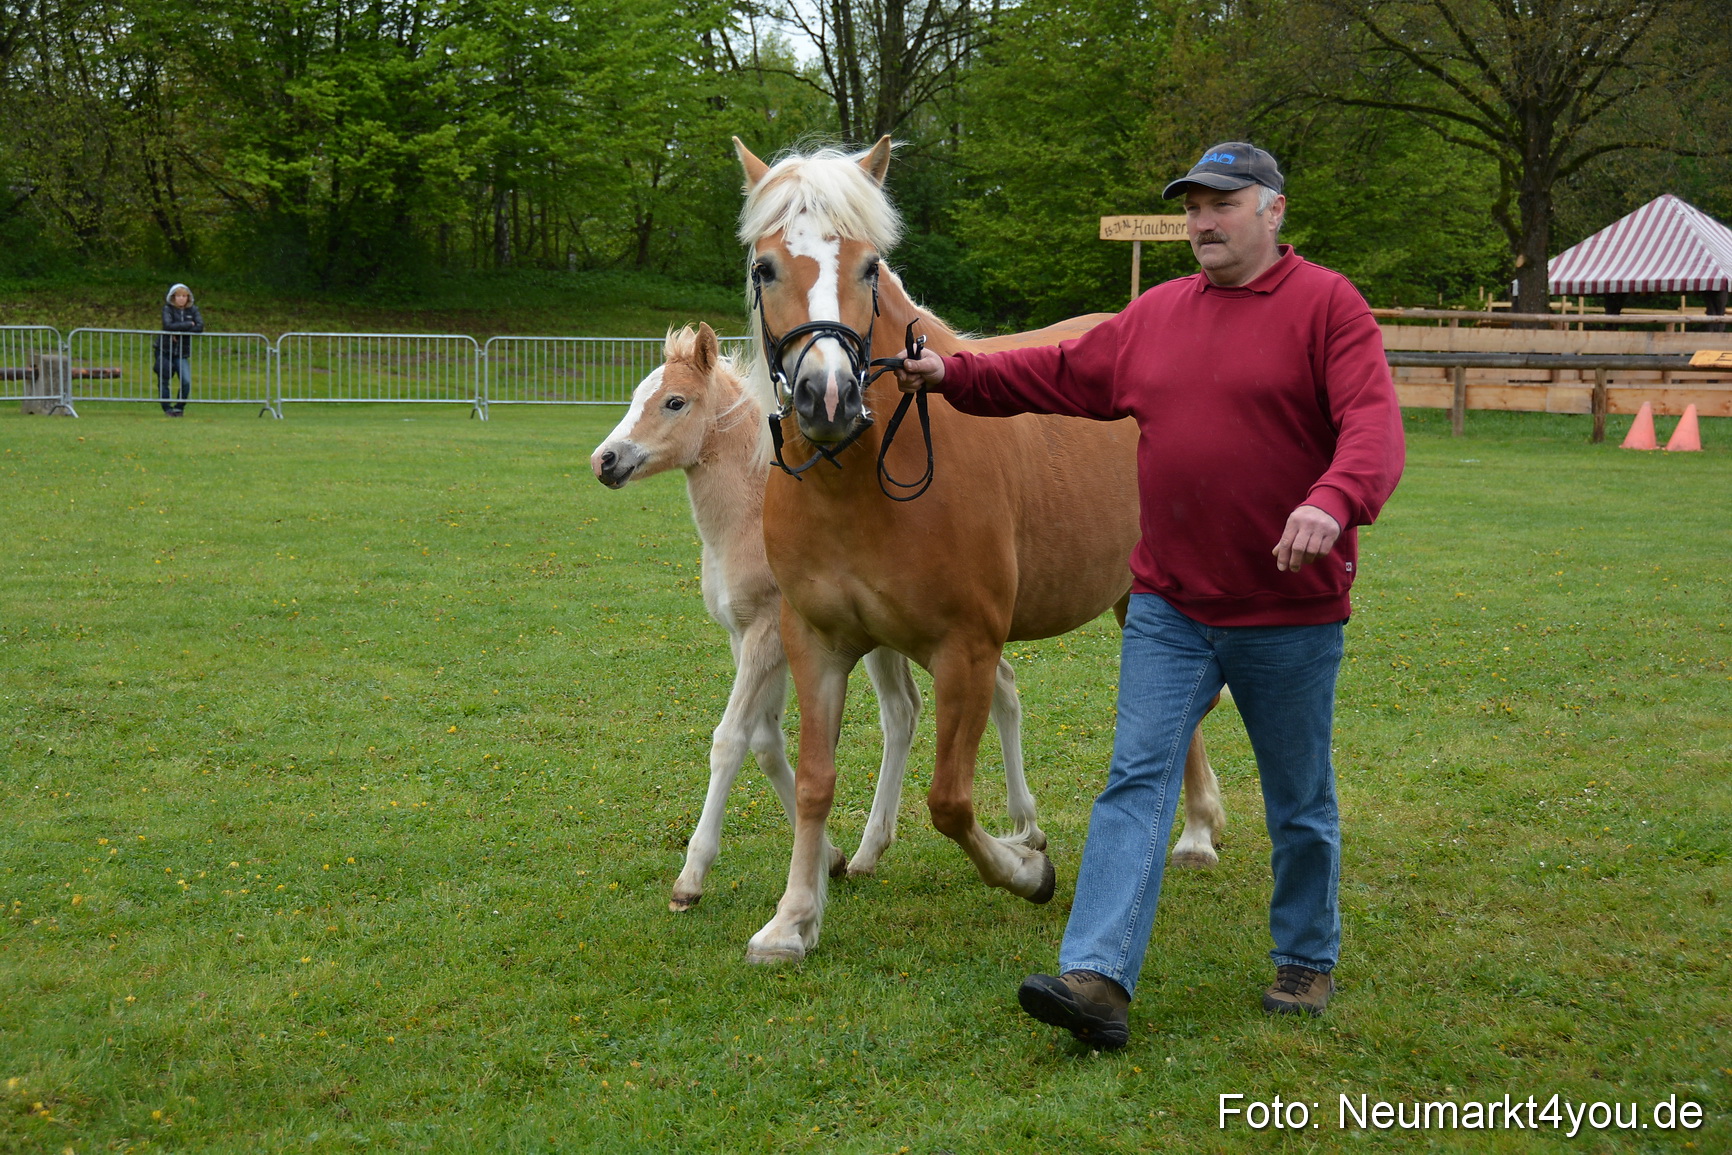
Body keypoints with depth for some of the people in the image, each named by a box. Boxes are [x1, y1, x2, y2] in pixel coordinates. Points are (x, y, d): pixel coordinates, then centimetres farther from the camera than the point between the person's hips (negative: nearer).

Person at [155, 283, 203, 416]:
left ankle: (179, 407, 5)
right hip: (164, 351, -1)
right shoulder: (168, 309, -3)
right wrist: (188, 324, -13)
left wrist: (179, 332, -15)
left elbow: (200, 327, -9)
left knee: (186, 381, -14)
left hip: (181, 353, 1)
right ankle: (167, 408, 13)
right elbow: (168, 325, -19)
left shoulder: (192, 310, 5)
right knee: (163, 381, -1)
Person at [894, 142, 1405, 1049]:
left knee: (1300, 803, 11)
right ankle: (1098, 977, -12)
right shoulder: (1155, 314, 10)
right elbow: (1060, 375, 20)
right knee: (1136, 781, -6)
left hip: (1290, 613, -4)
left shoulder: (1326, 305, -8)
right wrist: (952, 375, 12)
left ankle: (1306, 963, 29)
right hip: (1169, 607, 5)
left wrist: (1333, 501, -40)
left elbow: (1373, 423, -21)